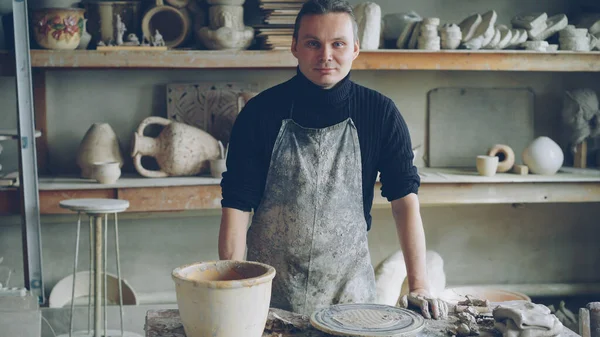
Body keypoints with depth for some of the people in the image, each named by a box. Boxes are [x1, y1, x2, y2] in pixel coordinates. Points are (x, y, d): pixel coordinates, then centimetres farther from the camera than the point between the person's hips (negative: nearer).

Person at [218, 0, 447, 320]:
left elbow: (404, 198, -6)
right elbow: (237, 205, -8)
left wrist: (418, 287, -14)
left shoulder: (380, 113, -4)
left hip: (349, 285, 1)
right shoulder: (260, 111, -7)